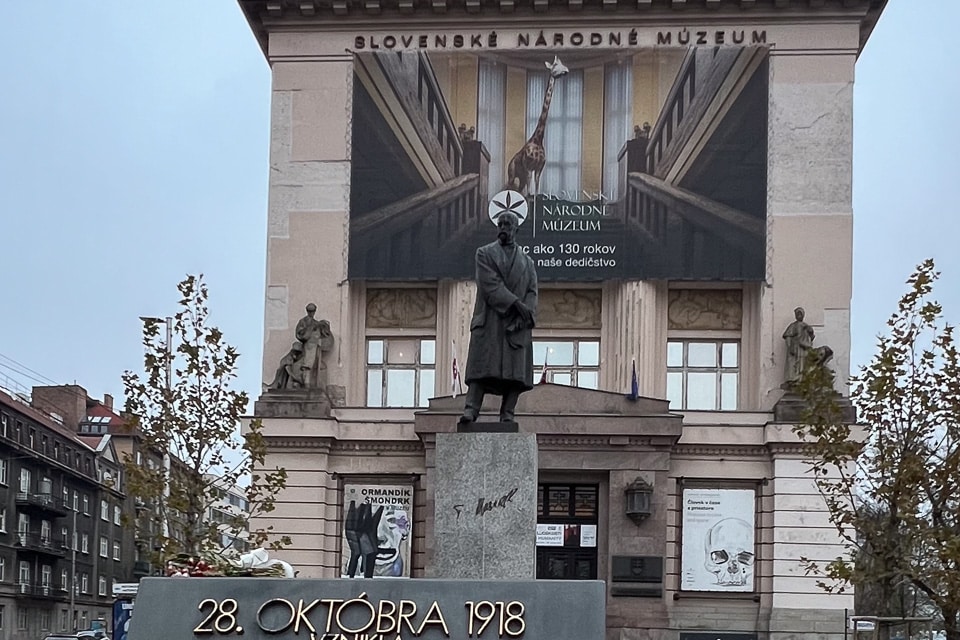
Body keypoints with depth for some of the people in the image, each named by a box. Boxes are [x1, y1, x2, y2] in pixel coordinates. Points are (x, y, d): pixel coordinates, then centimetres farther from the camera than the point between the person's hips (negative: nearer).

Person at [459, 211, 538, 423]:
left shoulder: (527, 261, 21)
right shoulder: (484, 253, 11)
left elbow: (532, 291, 9)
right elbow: (490, 285, -4)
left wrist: (525, 314, -11)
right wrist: (516, 304, -14)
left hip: (516, 324, 3)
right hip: (489, 320, -3)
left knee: (515, 371, -7)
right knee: (481, 366, -14)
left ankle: (507, 414, -8)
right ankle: (470, 411, -23)